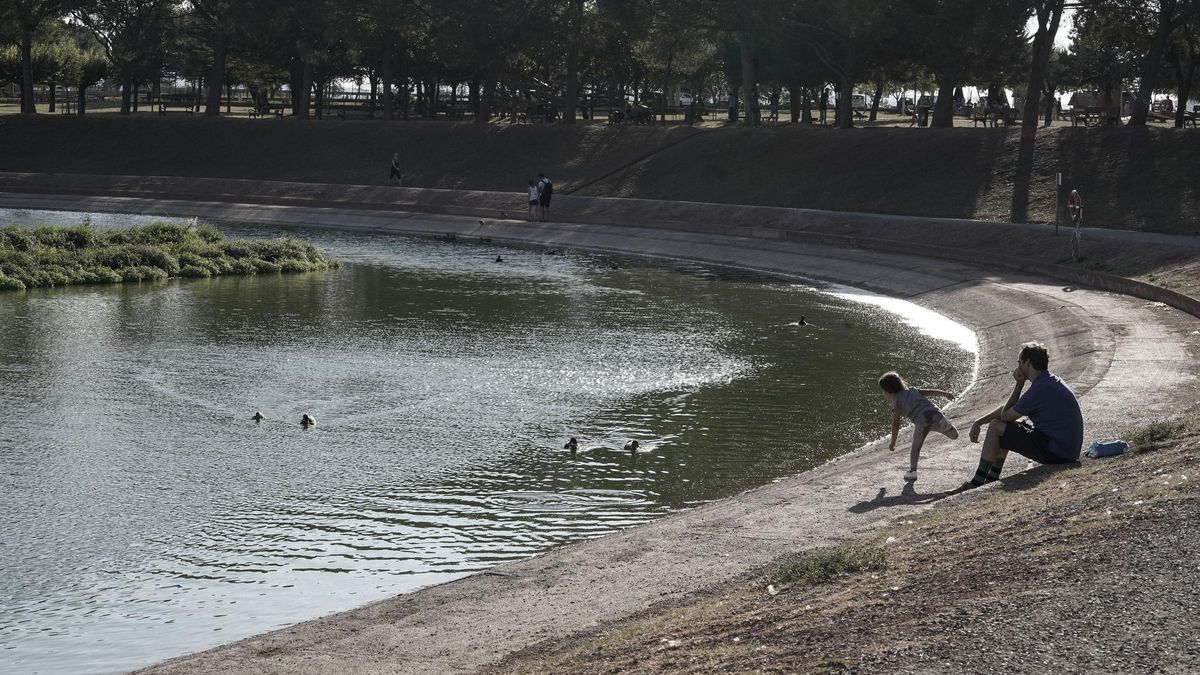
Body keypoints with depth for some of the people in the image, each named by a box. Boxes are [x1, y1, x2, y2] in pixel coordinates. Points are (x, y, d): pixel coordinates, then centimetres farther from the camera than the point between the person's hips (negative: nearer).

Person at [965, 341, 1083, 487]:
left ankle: (977, 482, 1)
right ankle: (992, 478, 22)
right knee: (1005, 428, 20)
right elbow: (1007, 408, 18)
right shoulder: (1050, 380, 12)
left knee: (996, 427, -6)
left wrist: (1019, 384, -4)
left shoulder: (1040, 390, -21)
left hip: (1056, 455, -10)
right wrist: (978, 423, 15)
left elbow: (1005, 416, -9)